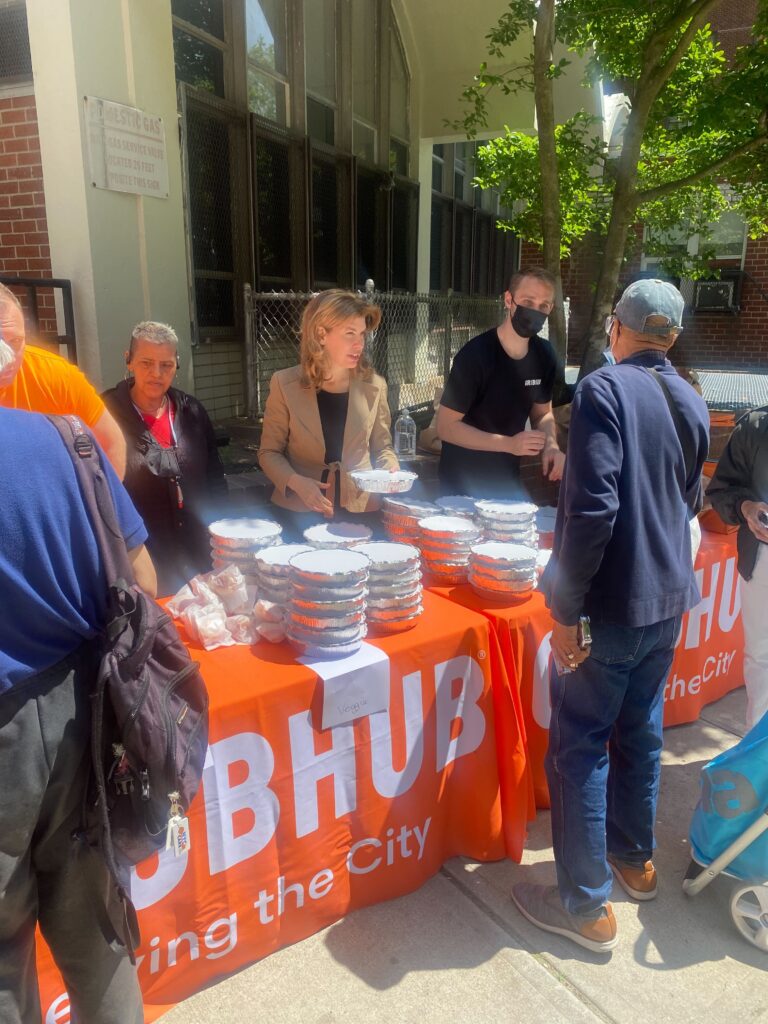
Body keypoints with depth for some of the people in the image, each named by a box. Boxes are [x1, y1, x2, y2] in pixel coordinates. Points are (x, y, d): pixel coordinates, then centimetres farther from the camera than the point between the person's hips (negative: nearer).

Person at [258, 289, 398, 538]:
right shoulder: (285, 384, -7)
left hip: (358, 511, 2)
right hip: (300, 513, -1)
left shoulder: (374, 386, -2)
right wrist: (295, 482, -19)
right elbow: (269, 452, -2)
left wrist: (390, 470, -12)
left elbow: (382, 446, 8)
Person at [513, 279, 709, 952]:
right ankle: (635, 858, 41)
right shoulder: (692, 404, 7)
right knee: (640, 732, 22)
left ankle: (586, 906, 19)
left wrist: (565, 608, -19)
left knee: (580, 750, 5)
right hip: (669, 600, 8)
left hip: (611, 603, -8)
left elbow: (594, 508, -26)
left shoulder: (605, 389, -16)